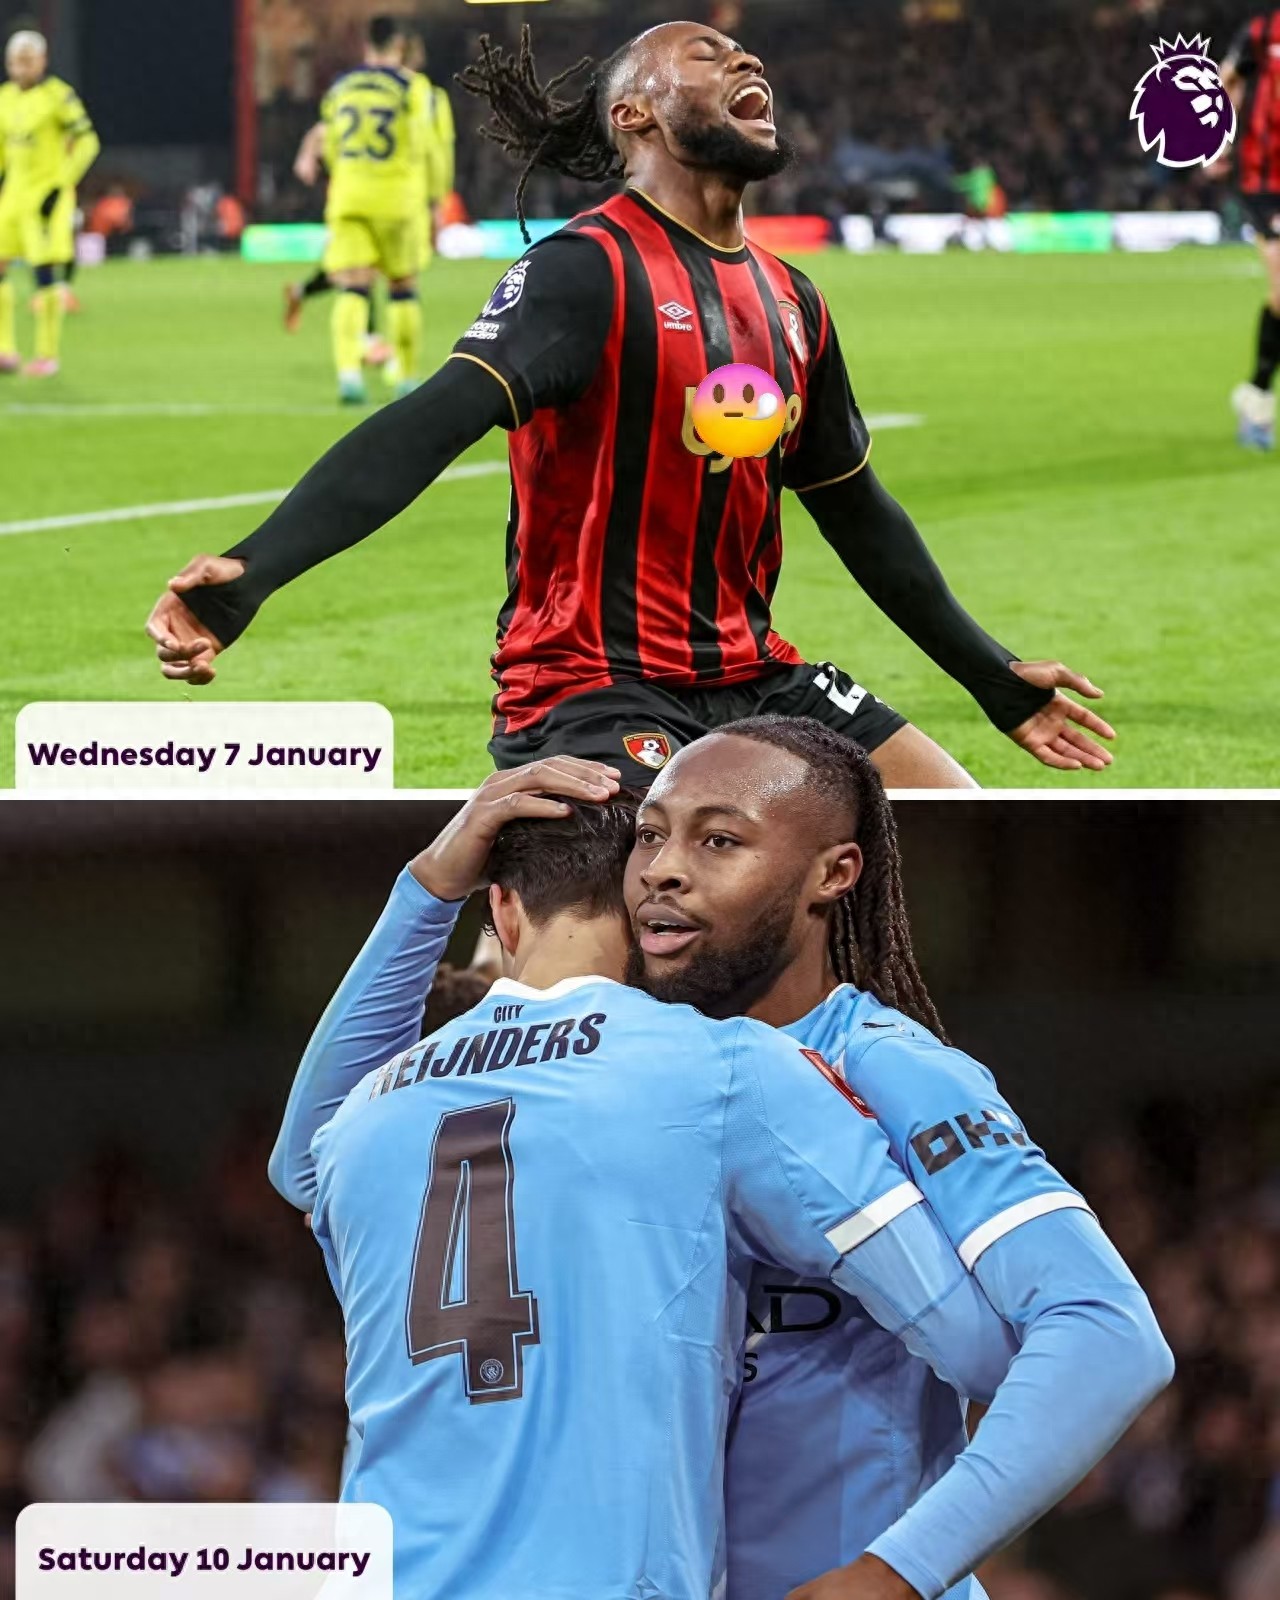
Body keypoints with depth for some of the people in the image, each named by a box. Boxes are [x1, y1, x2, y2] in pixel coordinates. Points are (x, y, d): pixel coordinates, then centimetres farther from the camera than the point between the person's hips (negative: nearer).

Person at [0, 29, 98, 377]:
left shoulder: (58, 96, -10)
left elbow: (87, 142, -10)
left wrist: (62, 185, -14)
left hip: (47, 195, -6)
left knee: (44, 271, -9)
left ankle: (48, 354, 0)